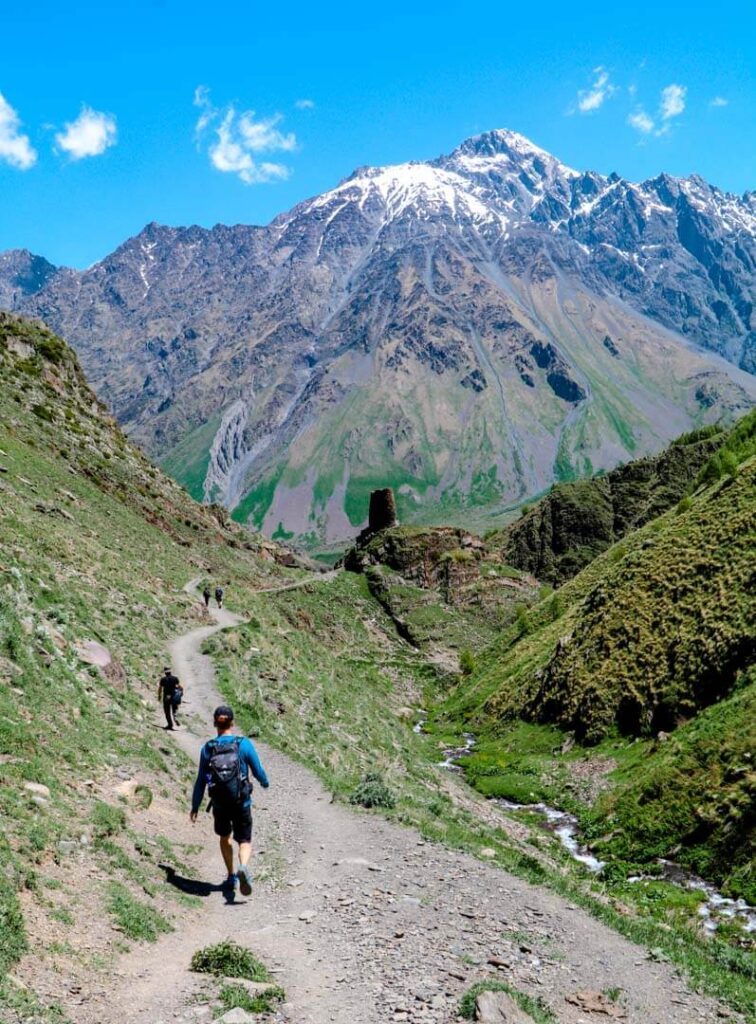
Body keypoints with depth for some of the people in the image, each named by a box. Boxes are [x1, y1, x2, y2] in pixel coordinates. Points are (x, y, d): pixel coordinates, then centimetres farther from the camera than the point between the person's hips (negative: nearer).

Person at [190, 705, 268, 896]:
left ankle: (231, 877, 31)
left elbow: (201, 781, -2)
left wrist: (195, 807, 8)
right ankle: (243, 867, -22)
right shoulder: (244, 744, -11)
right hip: (241, 802, -2)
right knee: (244, 841, 8)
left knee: (224, 837, 26)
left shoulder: (207, 748, -7)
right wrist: (265, 782, 19)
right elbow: (258, 771, -3)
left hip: (219, 803, 2)